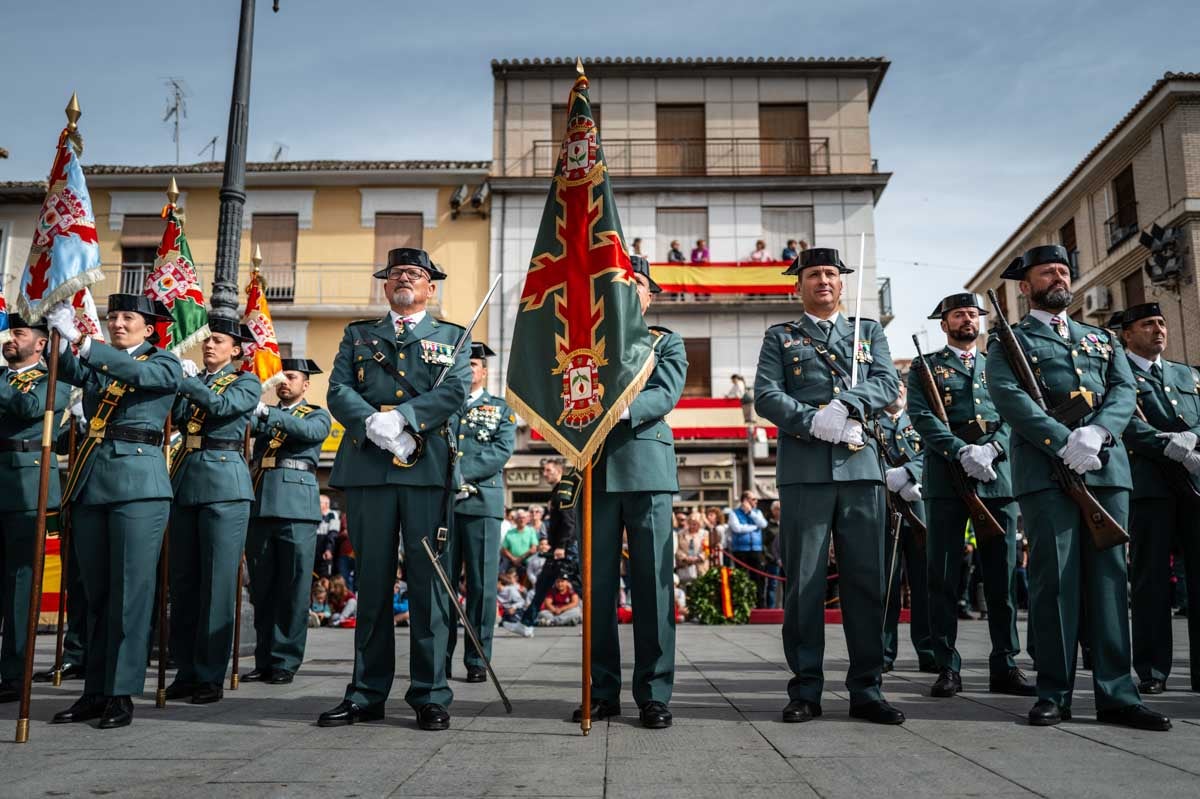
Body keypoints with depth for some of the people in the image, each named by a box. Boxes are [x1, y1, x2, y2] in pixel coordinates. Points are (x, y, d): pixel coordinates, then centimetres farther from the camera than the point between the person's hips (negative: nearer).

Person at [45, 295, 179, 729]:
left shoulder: (164, 363, 5)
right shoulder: (97, 364, 18)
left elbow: (137, 371, -16)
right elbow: (68, 370, -3)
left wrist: (82, 342, -25)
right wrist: (60, 338, -22)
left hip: (138, 483, -5)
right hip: (90, 482, 6)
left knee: (130, 590, -4)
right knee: (95, 592, 9)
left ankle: (122, 693, 1)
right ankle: (95, 691, 16)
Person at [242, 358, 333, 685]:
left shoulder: (317, 415, 11)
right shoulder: (263, 413, 23)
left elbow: (310, 431, -11)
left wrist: (269, 414, -21)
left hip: (296, 508, -4)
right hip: (260, 504, 4)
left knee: (293, 589, -2)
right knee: (261, 588, 6)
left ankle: (285, 662, 4)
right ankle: (264, 660, 14)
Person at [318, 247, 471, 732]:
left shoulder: (452, 338, 16)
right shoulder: (357, 335, 21)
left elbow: (456, 390, -2)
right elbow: (338, 391, 6)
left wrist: (400, 416, -16)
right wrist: (374, 425, -13)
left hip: (427, 469, -2)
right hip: (366, 469, 2)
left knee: (428, 581, -2)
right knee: (371, 582, 6)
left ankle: (431, 695, 5)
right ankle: (367, 694, 14)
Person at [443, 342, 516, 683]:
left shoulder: (501, 410, 13)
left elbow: (502, 451, -2)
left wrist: (463, 472, -13)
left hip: (482, 502, -1)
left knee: (481, 583, -1)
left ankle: (478, 660, 6)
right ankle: (440, 657, 10)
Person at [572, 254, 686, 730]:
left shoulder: (667, 343, 15)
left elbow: (666, 393, -3)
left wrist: (624, 409, -22)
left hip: (647, 467, -1)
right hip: (597, 470, 2)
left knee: (653, 580, -4)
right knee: (598, 581, 2)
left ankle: (654, 693, 2)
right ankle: (602, 691, 10)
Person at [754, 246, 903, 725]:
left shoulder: (869, 332, 21)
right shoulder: (780, 338, 15)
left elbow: (888, 384, 5)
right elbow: (765, 395, 1)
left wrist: (848, 405, -14)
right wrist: (813, 422, -14)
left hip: (861, 465, 2)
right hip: (804, 469, -2)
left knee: (866, 579, 2)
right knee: (804, 583, -1)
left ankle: (866, 690, 10)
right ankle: (806, 691, 6)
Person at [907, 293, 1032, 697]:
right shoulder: (926, 367, 11)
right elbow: (922, 415, -4)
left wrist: (991, 449, -11)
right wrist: (963, 452, -17)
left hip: (998, 477, 3)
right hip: (947, 478, -3)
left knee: (1002, 574, 4)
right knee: (945, 575, -2)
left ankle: (1005, 666, 11)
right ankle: (948, 668, 3)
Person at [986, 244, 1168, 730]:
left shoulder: (1102, 339, 25)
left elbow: (1125, 391, 9)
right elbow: (1008, 397, -7)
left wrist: (1096, 433, -12)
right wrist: (1066, 444, -17)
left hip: (1107, 468, 4)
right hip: (1046, 471, -4)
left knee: (1109, 577, 2)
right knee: (1054, 579, -5)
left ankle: (1116, 694, 6)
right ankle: (1054, 694, 1)